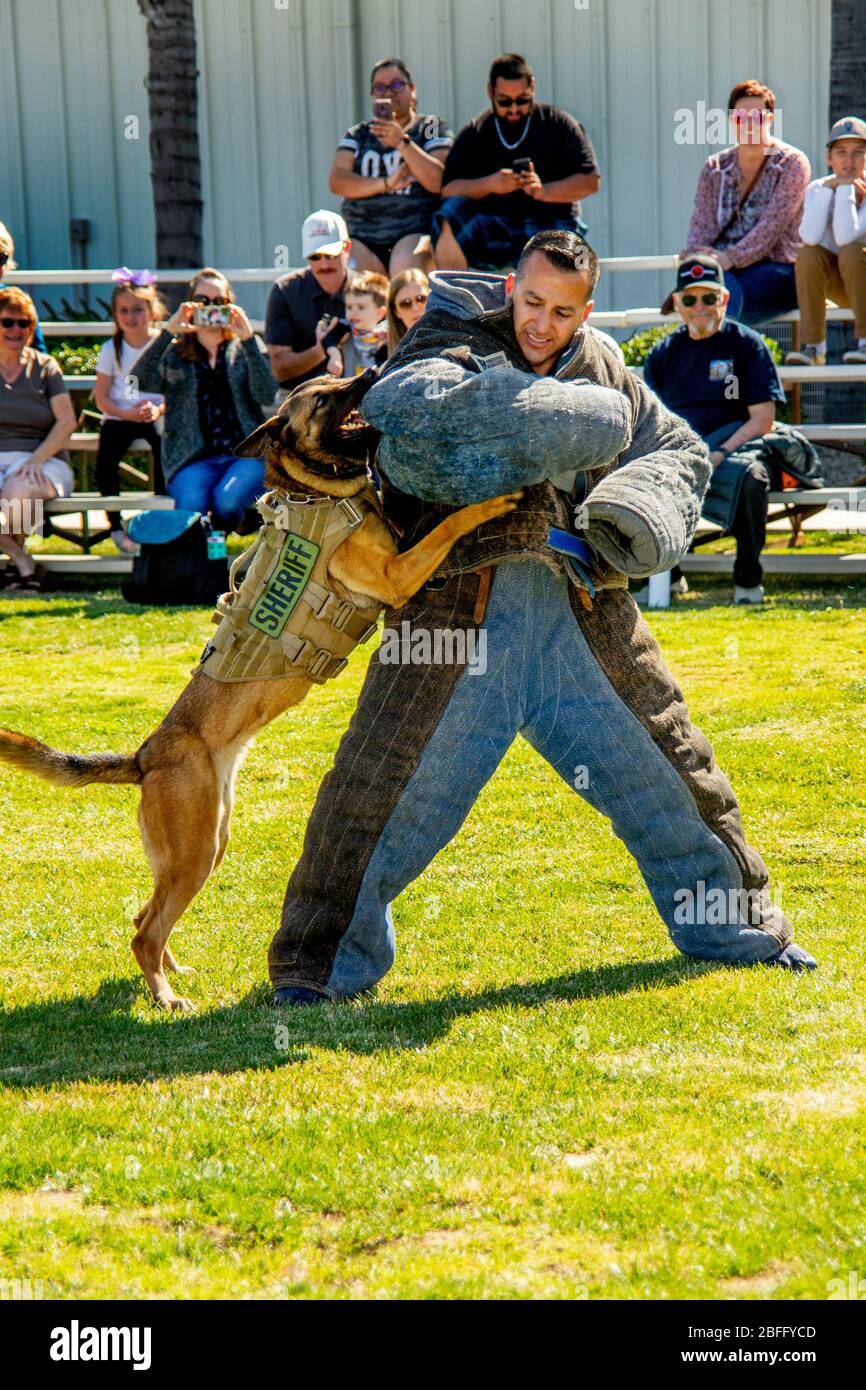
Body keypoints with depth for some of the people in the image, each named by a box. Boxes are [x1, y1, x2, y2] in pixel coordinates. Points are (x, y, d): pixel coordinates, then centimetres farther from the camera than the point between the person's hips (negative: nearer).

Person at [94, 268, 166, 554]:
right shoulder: (111, 349, 5)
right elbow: (101, 397, 2)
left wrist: (158, 410, -21)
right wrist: (128, 413, -16)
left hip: (156, 416, -1)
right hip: (119, 417, 1)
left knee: (165, 445, -31)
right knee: (106, 455, -26)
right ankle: (115, 525, -9)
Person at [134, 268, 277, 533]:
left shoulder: (245, 350, 18)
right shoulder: (175, 353, 17)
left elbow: (266, 396, -1)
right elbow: (141, 381, -5)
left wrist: (248, 340, -8)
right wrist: (167, 332, -12)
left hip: (245, 454, 0)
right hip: (194, 459, 0)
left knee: (227, 500, -34)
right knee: (192, 505, -35)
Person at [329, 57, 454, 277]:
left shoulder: (432, 127, 13)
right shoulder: (358, 134, 21)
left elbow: (438, 181, -4)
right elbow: (337, 182, 5)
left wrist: (402, 142, -15)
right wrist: (385, 183, -8)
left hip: (415, 232, -3)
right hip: (361, 238, 3)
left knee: (406, 265, -35)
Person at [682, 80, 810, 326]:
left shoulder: (791, 164, 0)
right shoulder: (715, 168, 16)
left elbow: (772, 225, -12)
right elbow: (702, 222, 7)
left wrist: (731, 257, -24)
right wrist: (694, 255, -17)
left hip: (774, 268, -3)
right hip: (722, 267, 3)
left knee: (728, 293, -36)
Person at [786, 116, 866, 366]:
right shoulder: (817, 189, -6)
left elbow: (845, 236, -33)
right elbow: (810, 237, -26)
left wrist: (845, 187, -27)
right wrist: (828, 188, -26)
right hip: (841, 287, 3)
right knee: (809, 253, -26)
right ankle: (812, 346, -21)